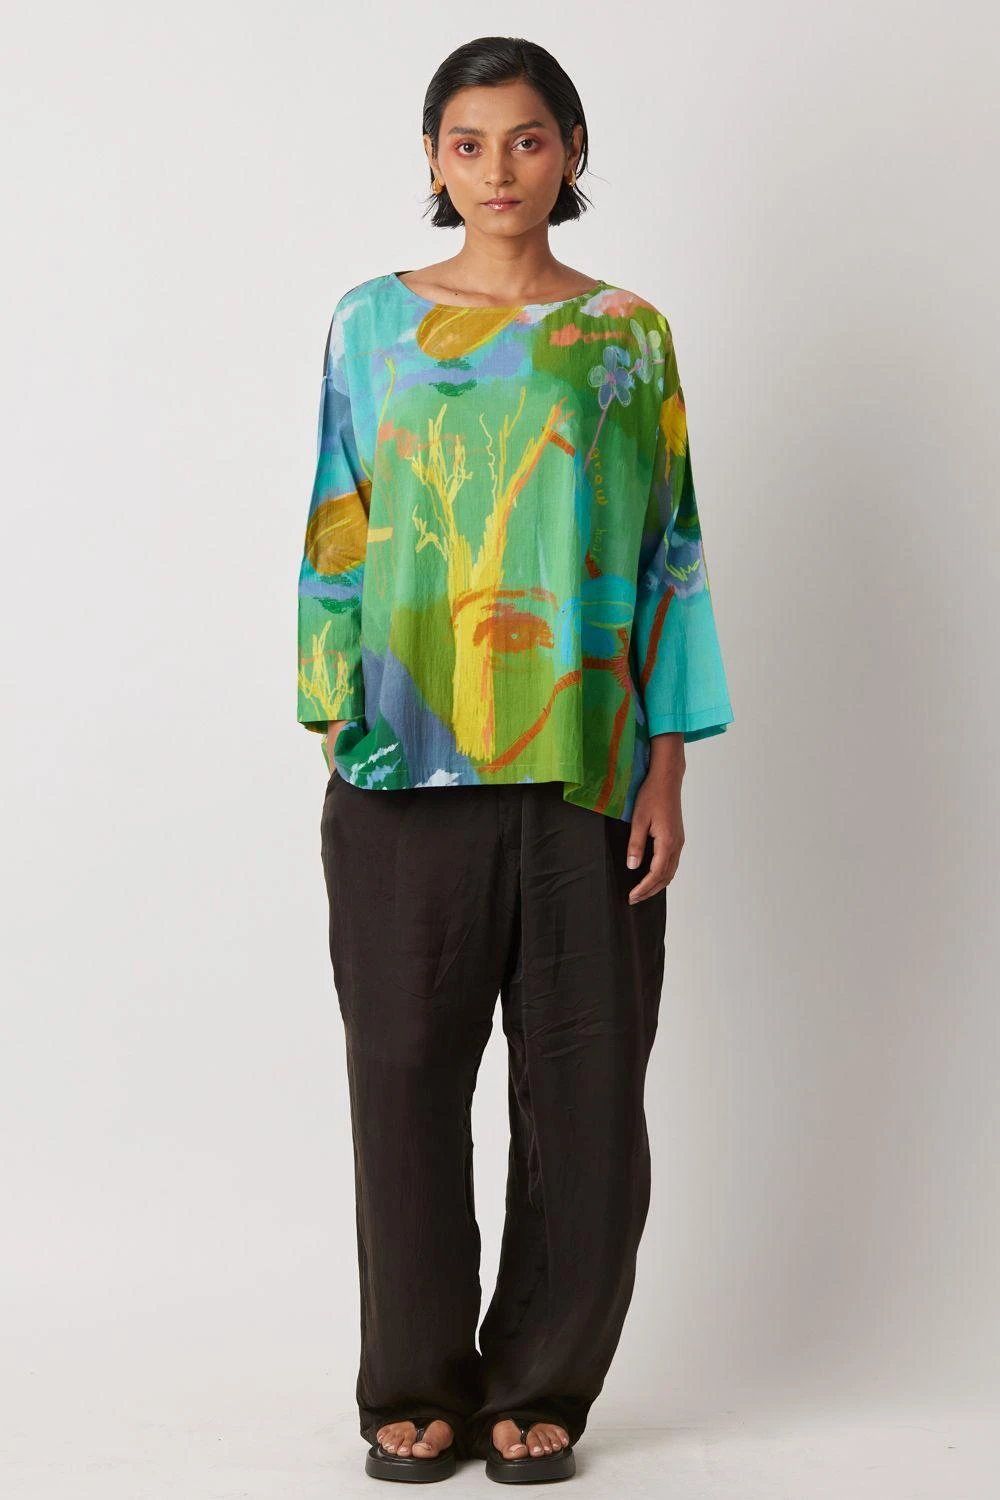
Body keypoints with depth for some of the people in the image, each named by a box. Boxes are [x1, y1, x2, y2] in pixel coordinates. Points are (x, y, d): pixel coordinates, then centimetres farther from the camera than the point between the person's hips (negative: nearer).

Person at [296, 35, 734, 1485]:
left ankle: (541, 1384, 17)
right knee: (407, 1073, 2)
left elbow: (669, 551, 5)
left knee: (584, 1083, 2)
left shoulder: (628, 338, 7)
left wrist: (668, 767, -1)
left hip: (585, 764, 1)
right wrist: (337, 731, -1)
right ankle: (417, 1385, 17)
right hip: (410, 766, 0)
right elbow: (337, 539, 7)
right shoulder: (375, 323, 7)